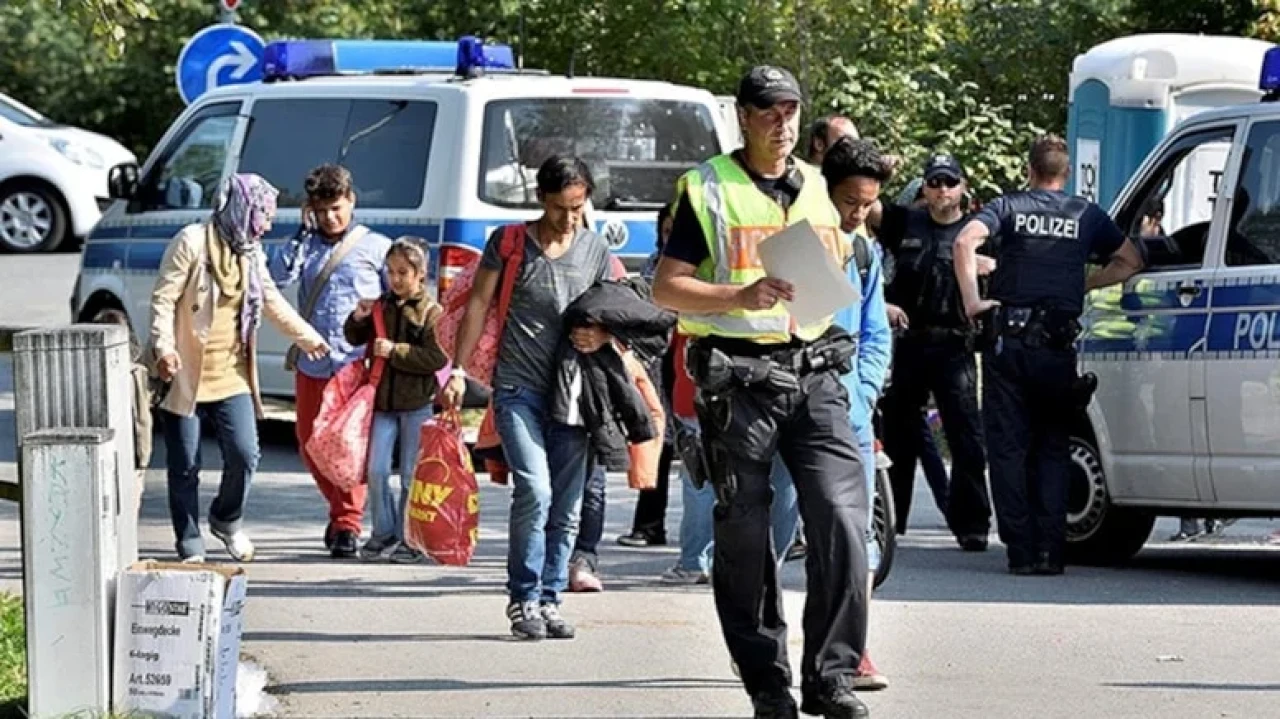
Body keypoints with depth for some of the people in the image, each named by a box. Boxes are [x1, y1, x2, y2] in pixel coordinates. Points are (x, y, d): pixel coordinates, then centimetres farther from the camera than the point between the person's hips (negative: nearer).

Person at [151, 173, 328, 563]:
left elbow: (272, 301, 28)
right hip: (186, 374, -6)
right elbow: (163, 298, -12)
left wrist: (308, 337, 36)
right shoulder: (193, 242, -9)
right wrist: (164, 348, -25)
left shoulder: (250, 253, 13)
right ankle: (190, 546, 11)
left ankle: (227, 520, 24)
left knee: (244, 455, -3)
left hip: (231, 376, 6)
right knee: (185, 468, 0)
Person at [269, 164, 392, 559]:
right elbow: (278, 276, -4)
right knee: (310, 442, 11)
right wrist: (303, 233, -5)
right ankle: (340, 508, 29)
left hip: (357, 362, -4)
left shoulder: (376, 247, 4)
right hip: (311, 362, 4)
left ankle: (347, 522, -4)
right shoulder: (306, 245, 12)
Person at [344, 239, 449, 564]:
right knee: (376, 470, 1)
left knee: (411, 475, 3)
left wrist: (395, 351, -19)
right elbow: (355, 339, 19)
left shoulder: (432, 313, -7)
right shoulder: (381, 306, 7)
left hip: (418, 403, -4)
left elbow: (437, 358, -17)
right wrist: (358, 319, -2)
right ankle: (383, 534, 14)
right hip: (383, 401, 4)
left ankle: (408, 539, 13)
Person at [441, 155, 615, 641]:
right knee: (534, 490, -17)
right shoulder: (509, 242, 2)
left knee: (567, 505, 3)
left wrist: (602, 336, -8)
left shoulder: (595, 249, 10)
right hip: (518, 388, -3)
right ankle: (523, 599, -7)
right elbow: (479, 305, 6)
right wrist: (459, 370, 0)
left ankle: (549, 600, 13)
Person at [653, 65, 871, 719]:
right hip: (739, 378, -3)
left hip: (814, 375, 3)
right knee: (744, 538, 1)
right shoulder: (708, 189, 3)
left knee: (843, 521, -11)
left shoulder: (815, 188, 17)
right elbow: (666, 287, -2)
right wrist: (740, 297, -16)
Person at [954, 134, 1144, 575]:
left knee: (1008, 447, 3)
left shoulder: (1009, 207, 5)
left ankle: (1020, 549, -2)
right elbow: (1131, 261, 14)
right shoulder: (1087, 215, 11)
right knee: (1052, 449, 10)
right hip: (1059, 344, 1)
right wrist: (1086, 285, 17)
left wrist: (971, 300, -8)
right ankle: (1050, 548, 0)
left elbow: (965, 241, -12)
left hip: (1009, 340, -1)